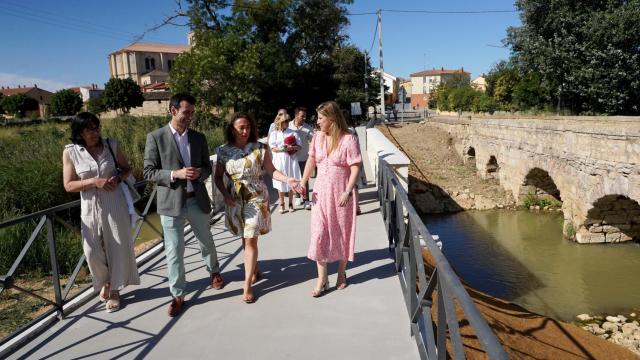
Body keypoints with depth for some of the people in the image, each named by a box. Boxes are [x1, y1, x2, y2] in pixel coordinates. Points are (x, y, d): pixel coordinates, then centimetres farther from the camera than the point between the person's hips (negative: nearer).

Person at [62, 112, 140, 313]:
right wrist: (94, 182, -19)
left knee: (118, 247, 6)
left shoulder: (111, 145, -3)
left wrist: (118, 178, -12)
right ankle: (105, 282, 33)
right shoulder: (70, 152, -5)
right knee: (92, 251, 2)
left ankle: (115, 290, 26)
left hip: (115, 205, 0)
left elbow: (127, 168, 10)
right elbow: (68, 185, -5)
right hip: (91, 208, 0)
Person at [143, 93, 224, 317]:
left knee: (206, 242, 21)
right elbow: (149, 172, -7)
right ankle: (177, 295, 17)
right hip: (171, 202, -3)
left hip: (198, 200, 4)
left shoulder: (199, 137, 5)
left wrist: (200, 173, -13)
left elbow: (207, 167, 11)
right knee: (174, 251, 2)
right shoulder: (156, 137, -6)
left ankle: (214, 271, 48)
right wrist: (175, 174, -21)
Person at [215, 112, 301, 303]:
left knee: (250, 239, -5)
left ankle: (247, 284, 1)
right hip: (235, 199, 2)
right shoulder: (224, 151, -1)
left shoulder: (259, 148, -5)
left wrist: (288, 180, -17)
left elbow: (271, 170, -1)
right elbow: (217, 177, 6)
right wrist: (225, 195, -8)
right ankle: (254, 269, 38)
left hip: (256, 197, -2)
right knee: (245, 237, 13)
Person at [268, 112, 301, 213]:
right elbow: (273, 148, -3)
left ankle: (291, 203, 18)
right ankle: (281, 204, 14)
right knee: (281, 183, 2)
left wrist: (292, 147, -16)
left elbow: (299, 146, 4)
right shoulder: (274, 134, 5)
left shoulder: (292, 132, 6)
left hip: (291, 160, 1)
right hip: (279, 161, -1)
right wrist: (283, 149, -16)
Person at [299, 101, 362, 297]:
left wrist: (347, 192, -22)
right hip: (321, 192, 4)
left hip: (341, 193, -4)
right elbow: (311, 160, 13)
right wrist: (303, 181, 3)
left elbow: (355, 168, -15)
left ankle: (341, 273, 31)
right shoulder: (317, 137, 2)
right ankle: (322, 280, 12)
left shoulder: (348, 139, -14)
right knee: (319, 234, 1)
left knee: (342, 233, 11)